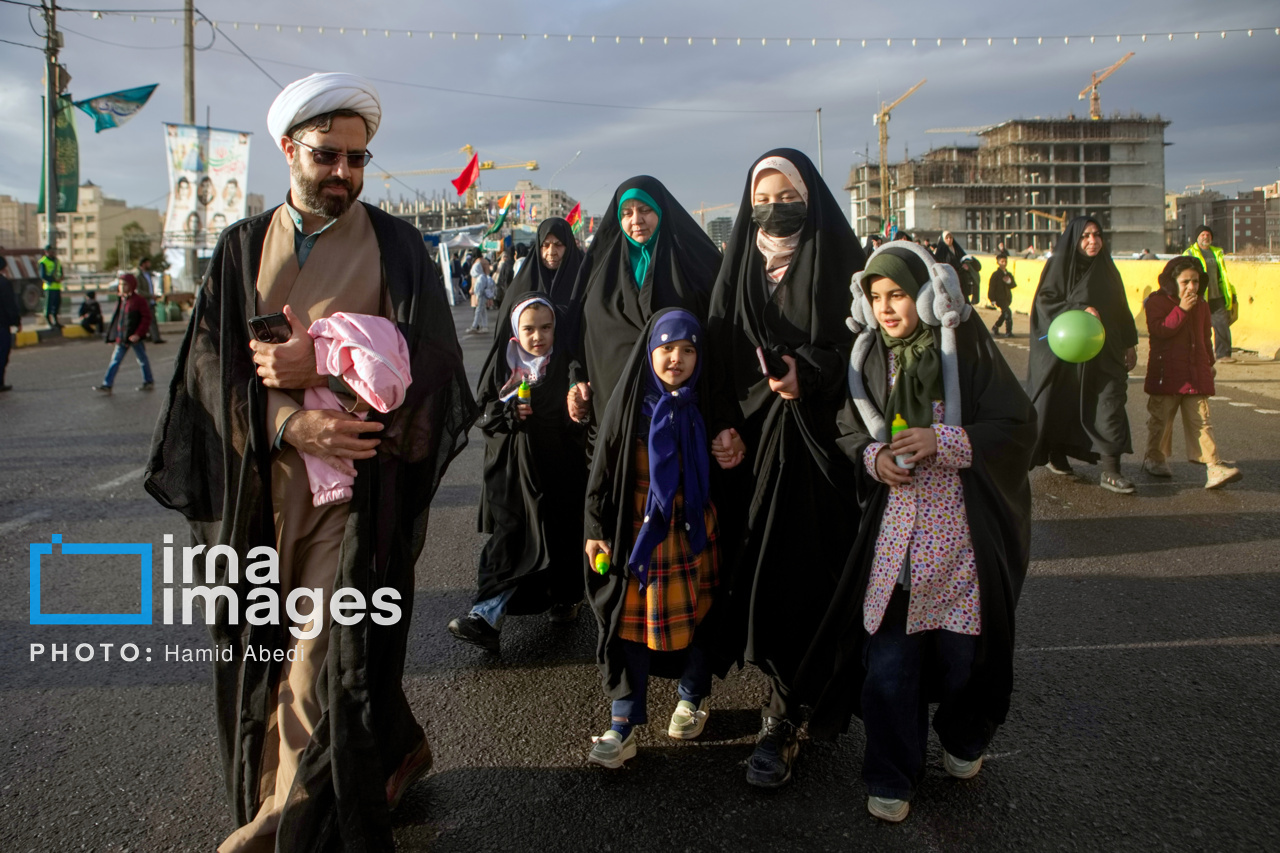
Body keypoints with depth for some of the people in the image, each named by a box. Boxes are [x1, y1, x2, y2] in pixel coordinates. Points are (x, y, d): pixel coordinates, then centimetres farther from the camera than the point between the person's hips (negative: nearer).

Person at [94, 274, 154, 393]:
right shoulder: (121, 300, 9)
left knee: (142, 359, 8)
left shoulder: (138, 300, -12)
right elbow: (117, 318, 17)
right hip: (121, 338, 7)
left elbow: (147, 317, -15)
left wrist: (138, 334, -20)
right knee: (115, 360, 3)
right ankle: (107, 385, 3)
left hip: (134, 337, -6)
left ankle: (149, 381, 24)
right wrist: (114, 336, 14)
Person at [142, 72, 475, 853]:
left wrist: (325, 368, -17)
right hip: (262, 487, 4)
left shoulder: (396, 246, 3)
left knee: (326, 655, -6)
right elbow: (211, 364, 1)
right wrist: (289, 423, -16)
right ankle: (394, 756, 33)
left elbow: (431, 359, -5)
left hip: (361, 476, -3)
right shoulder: (244, 248, 9)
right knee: (267, 645, 11)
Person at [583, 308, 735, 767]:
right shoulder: (629, 402, -5)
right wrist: (597, 531, -5)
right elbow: (603, 470, -3)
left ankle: (692, 698, 34)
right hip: (637, 531, -1)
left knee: (694, 614, 12)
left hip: (692, 531, 2)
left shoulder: (701, 406, 1)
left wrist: (731, 454, -7)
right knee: (632, 620, 1)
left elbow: (719, 470, 12)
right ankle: (624, 721, 10)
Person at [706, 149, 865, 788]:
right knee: (759, 570, 2)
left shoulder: (840, 260, 1)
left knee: (801, 571, -6)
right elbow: (719, 347, 6)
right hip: (753, 439, 4)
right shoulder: (737, 264, 11)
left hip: (818, 437, -3)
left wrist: (810, 375, -19)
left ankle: (783, 718, 3)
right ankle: (793, 698, 19)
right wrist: (723, 424, -6)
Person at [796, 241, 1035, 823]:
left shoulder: (966, 349, -7)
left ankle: (964, 739, 40)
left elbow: (1016, 426, -9)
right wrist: (874, 456, -9)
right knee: (888, 656, 1)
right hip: (894, 526, 2)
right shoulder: (869, 357, 4)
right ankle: (892, 777, 19)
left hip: (963, 528, -2)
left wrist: (943, 441, -19)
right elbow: (849, 431, 12)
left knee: (963, 646, 9)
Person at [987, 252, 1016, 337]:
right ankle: (1008, 331, -8)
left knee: (1004, 314, 15)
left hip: (1007, 297, 7)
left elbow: (1014, 284, 11)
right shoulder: (996, 274, -6)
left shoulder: (1009, 274, 14)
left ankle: (995, 328, 32)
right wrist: (992, 299, -13)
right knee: (1007, 312, -15)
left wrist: (1010, 282, -14)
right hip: (999, 298, -7)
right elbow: (991, 286, -8)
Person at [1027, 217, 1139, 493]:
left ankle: (1110, 470, -9)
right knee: (1063, 405, 7)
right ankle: (1056, 455, 29)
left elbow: (1121, 308, 16)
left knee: (1110, 401, -7)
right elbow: (1045, 300, -12)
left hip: (1104, 351, 4)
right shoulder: (1060, 265, -3)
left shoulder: (1107, 269, 11)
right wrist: (1079, 310, -24)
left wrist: (1130, 344, 14)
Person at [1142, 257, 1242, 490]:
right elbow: (1159, 330, -20)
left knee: (1200, 420, -1)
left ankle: (1213, 467, -8)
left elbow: (1205, 338, 24)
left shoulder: (1201, 305, 13)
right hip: (1166, 373, -4)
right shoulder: (1157, 301, -4)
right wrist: (1181, 310, -22)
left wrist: (1210, 363, 25)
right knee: (1161, 418, 7)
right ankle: (1155, 459, 23)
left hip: (1197, 374, 4)